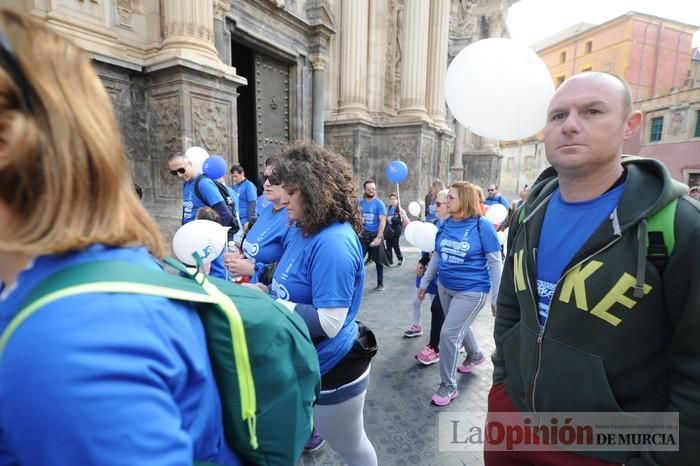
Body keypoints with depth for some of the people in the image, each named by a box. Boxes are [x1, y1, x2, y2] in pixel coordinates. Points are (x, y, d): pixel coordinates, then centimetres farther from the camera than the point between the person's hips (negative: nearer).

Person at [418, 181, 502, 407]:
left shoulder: (482, 226, -17)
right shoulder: (446, 225, -1)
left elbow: (495, 262, -12)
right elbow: (437, 255, 9)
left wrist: (497, 297, -10)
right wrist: (425, 281, 12)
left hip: (471, 291, -6)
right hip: (445, 287, 6)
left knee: (449, 334, -7)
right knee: (459, 328, 23)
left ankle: (448, 386, 13)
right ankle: (475, 355, 54)